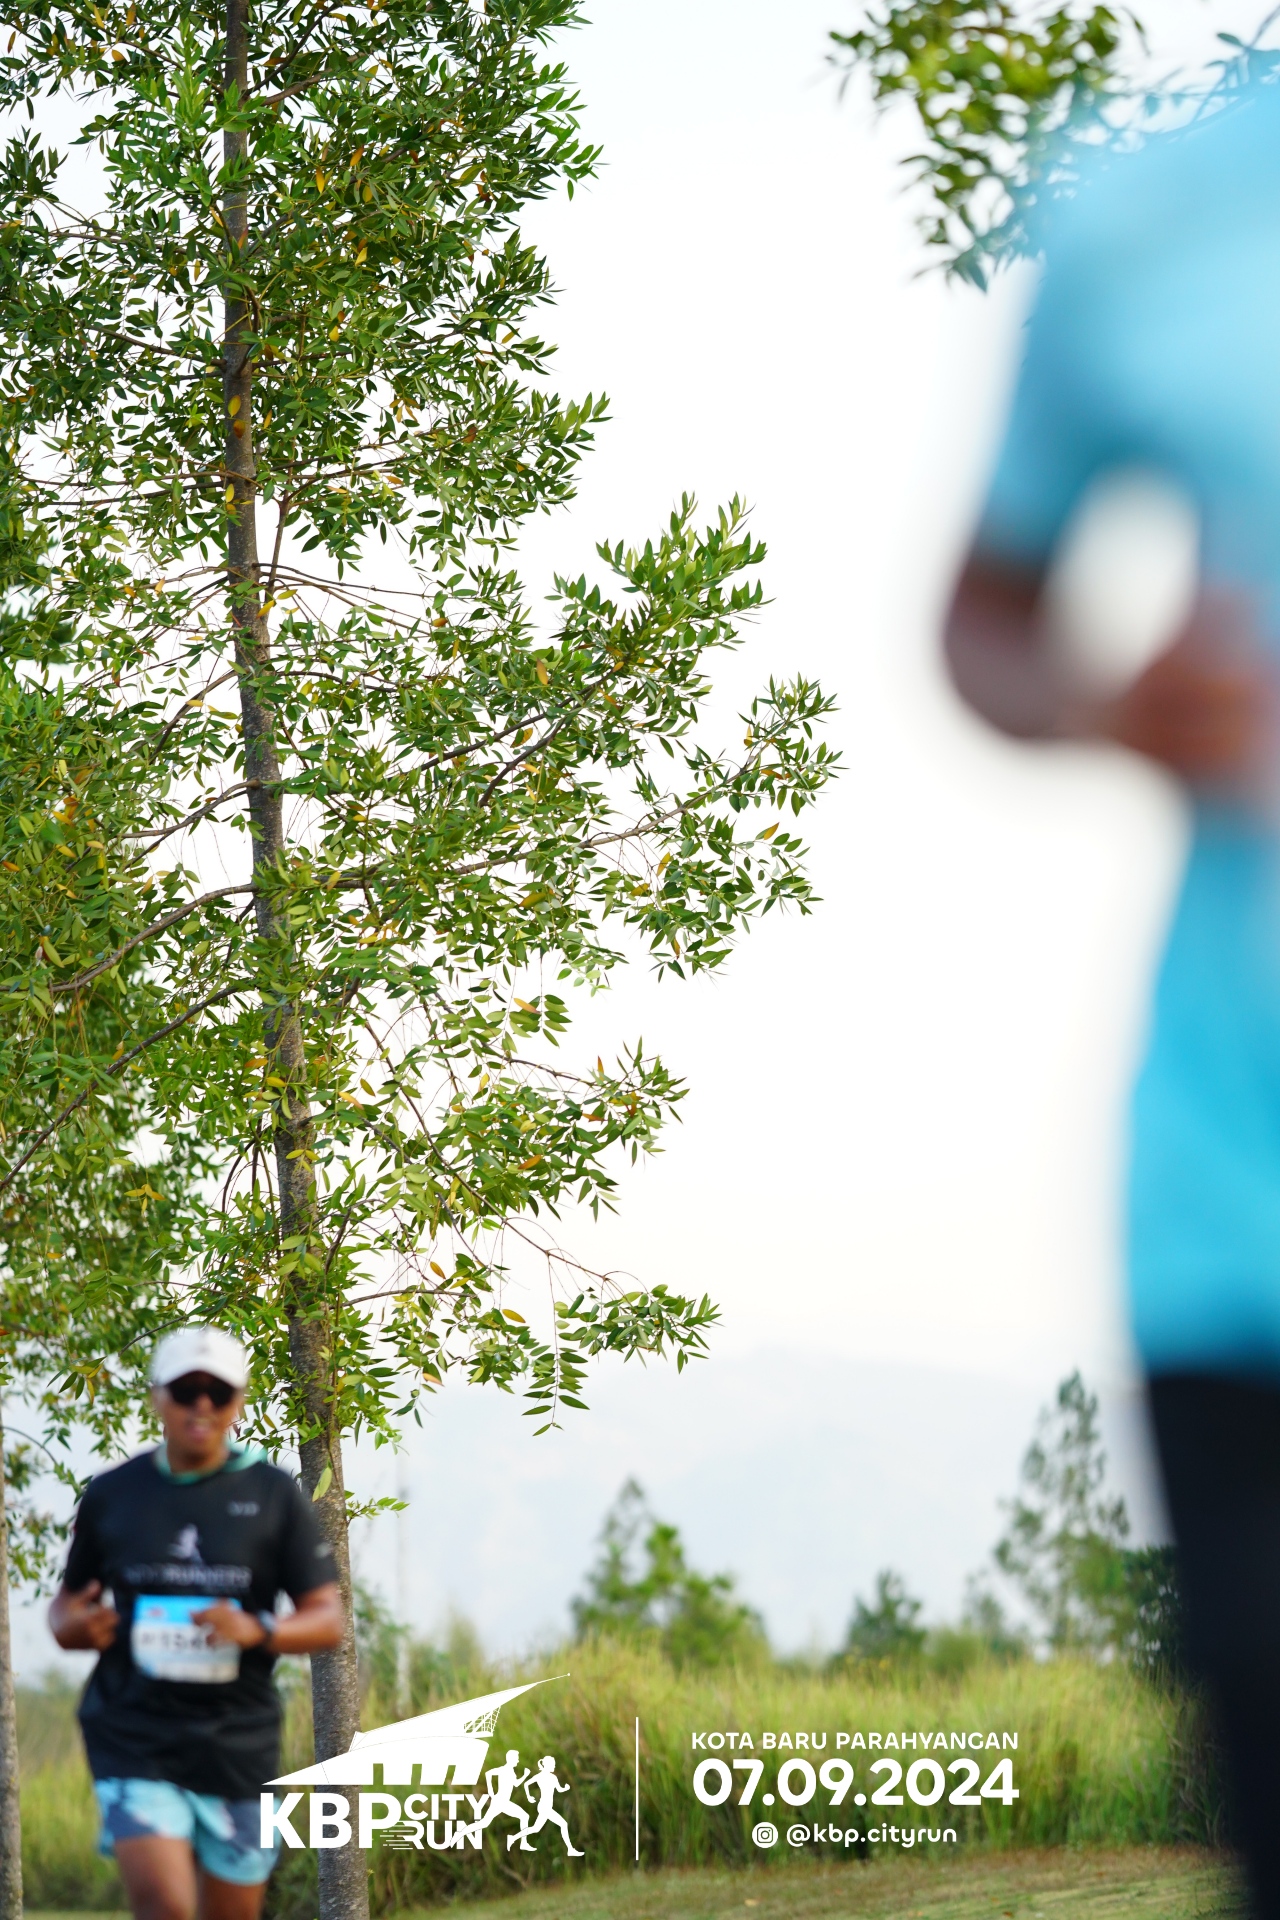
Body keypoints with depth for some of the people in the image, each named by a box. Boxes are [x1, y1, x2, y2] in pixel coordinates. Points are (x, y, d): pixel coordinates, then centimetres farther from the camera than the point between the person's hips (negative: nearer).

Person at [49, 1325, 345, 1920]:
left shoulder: (273, 1496, 3)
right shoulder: (111, 1495, 5)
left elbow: (327, 1621, 1)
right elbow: (66, 1605, 15)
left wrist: (256, 1630, -19)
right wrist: (75, 1626, -9)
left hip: (237, 1742, 1)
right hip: (133, 1736, -1)